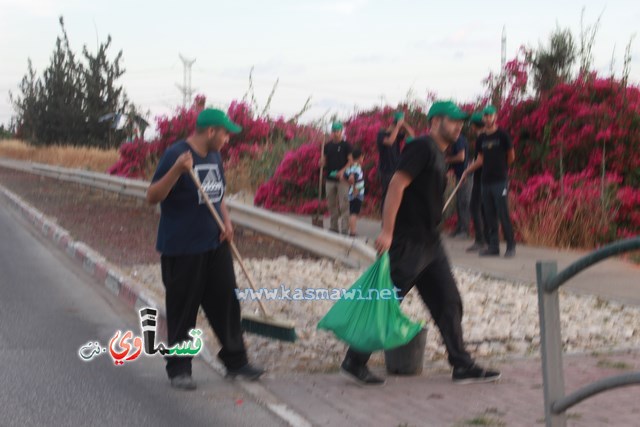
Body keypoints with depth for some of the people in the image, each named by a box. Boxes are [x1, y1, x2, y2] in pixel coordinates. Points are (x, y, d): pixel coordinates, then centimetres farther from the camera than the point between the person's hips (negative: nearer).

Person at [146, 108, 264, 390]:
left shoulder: (214, 156, 11)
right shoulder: (176, 154, -14)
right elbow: (152, 197, -18)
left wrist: (226, 222, 4)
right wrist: (177, 170, -33)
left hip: (215, 244, 7)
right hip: (182, 248, -7)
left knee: (226, 302, 10)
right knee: (182, 309, 1)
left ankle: (235, 361, 21)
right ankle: (178, 369, 12)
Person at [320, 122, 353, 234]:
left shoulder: (346, 145, -1)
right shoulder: (328, 146, 12)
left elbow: (351, 160, -5)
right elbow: (323, 161, 16)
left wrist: (343, 171, -18)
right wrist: (322, 163, -8)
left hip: (342, 179, -5)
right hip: (330, 179, 5)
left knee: (343, 205, -9)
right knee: (332, 205, 9)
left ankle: (344, 228, -9)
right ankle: (334, 227, 16)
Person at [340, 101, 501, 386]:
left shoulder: (438, 155, 17)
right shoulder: (422, 148, -12)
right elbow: (397, 184, -21)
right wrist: (387, 231, -25)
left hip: (429, 242, 10)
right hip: (406, 242, -10)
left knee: (448, 302, 8)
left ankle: (462, 366, 11)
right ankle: (354, 362, 6)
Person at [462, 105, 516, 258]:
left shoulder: (502, 135, -3)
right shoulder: (482, 138, 13)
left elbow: (511, 156, 4)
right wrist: (468, 171, 8)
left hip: (500, 181, -6)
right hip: (486, 180, 6)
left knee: (503, 214, -10)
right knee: (490, 215, 6)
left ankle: (511, 246, -5)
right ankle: (493, 246, 10)